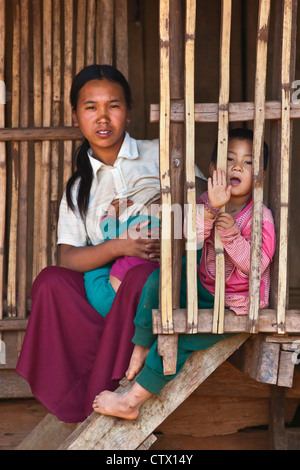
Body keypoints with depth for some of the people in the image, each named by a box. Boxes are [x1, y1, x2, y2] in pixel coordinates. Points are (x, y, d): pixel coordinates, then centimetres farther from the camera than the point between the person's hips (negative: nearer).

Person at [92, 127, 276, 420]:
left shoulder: (260, 217, -16)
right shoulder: (207, 203, -4)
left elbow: (255, 265, -24)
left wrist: (231, 234, -36)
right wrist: (212, 209, -42)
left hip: (234, 306, -5)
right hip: (202, 288, 5)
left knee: (177, 340, -18)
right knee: (158, 281, -19)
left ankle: (132, 401, -7)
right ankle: (141, 348, -5)